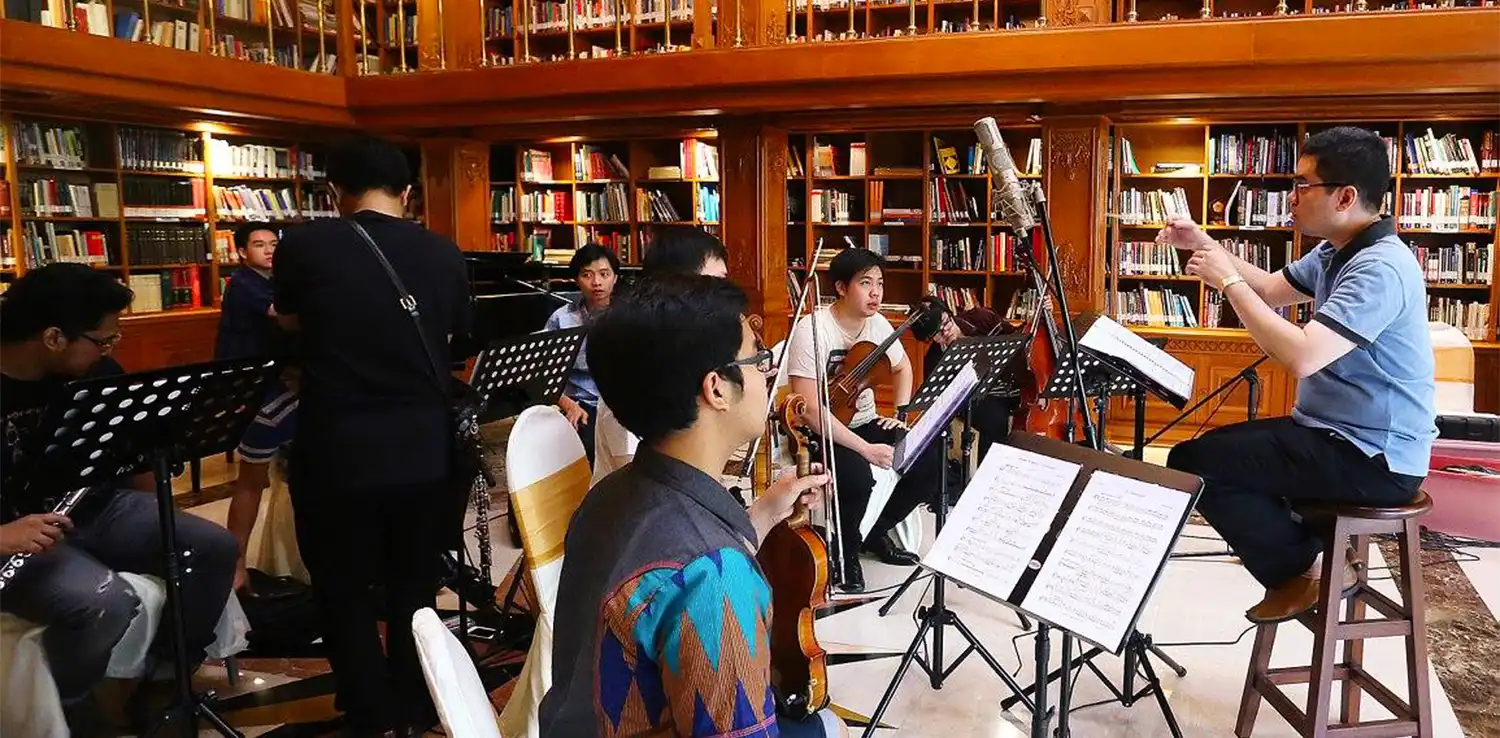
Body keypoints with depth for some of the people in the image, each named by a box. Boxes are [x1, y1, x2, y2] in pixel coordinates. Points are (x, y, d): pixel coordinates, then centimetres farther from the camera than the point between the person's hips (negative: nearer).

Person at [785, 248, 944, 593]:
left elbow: (903, 368, 20)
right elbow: (811, 409, -26)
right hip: (818, 433, -7)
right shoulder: (811, 330, -21)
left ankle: (876, 533, 12)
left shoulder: (877, 323, -1)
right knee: (858, 476, -35)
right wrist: (866, 449, -30)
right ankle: (846, 550, -3)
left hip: (865, 423, 7)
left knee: (929, 461, -12)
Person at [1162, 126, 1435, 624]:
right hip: (1337, 433, 10)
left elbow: (1302, 356, -34)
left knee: (1192, 464, -16)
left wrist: (1229, 281, -25)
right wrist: (1204, 245, 11)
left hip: (1375, 457, -10)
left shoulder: (1379, 269, -24)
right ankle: (1309, 548, 16)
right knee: (1212, 448, 19)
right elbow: (1270, 290, 23)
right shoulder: (1337, 251, 8)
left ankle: (1306, 569, 1)